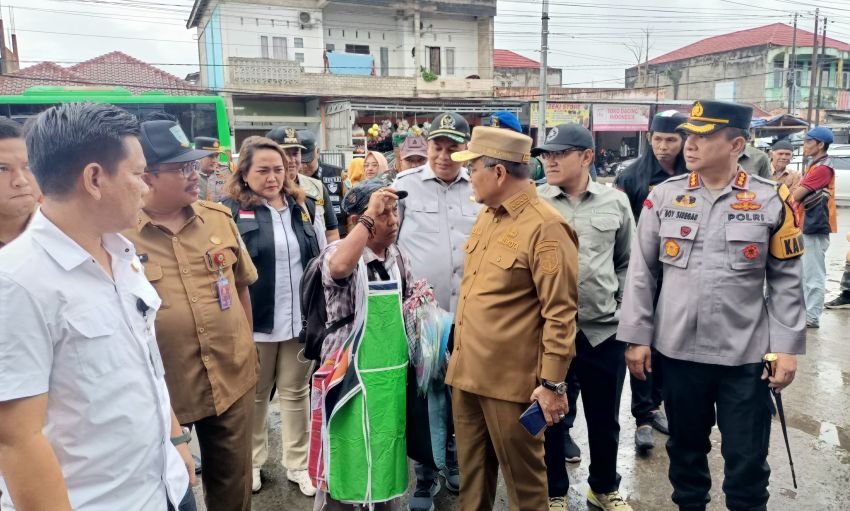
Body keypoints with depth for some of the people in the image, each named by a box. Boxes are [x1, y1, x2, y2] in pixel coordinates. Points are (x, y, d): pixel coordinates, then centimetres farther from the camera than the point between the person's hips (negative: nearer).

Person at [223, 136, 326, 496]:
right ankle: (251, 460, 36)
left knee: (296, 391, 15)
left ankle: (297, 463, 30)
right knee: (255, 394, 15)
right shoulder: (232, 212, -7)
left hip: (301, 318, 3)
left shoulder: (302, 206, 6)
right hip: (256, 320, -3)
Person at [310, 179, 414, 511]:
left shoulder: (397, 255, 6)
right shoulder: (338, 252, -13)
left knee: (389, 459, 19)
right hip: (353, 377, -6)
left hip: (394, 374, 6)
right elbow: (339, 266, -39)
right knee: (345, 464, 5)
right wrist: (369, 216, -30)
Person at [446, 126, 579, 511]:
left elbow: (560, 312, -17)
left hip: (511, 379, -8)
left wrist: (552, 382, -16)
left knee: (522, 476, 11)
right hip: (467, 372, 8)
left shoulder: (544, 227, -16)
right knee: (471, 473, 20)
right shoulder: (486, 216, 11)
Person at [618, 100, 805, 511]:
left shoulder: (772, 200, -2)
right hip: (677, 349, 2)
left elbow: (786, 281, 1)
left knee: (747, 460, 10)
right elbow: (641, 272, 1)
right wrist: (636, 336, -1)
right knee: (685, 446, 18)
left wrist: (787, 347, -3)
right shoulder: (663, 195, 0)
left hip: (746, 354, -1)